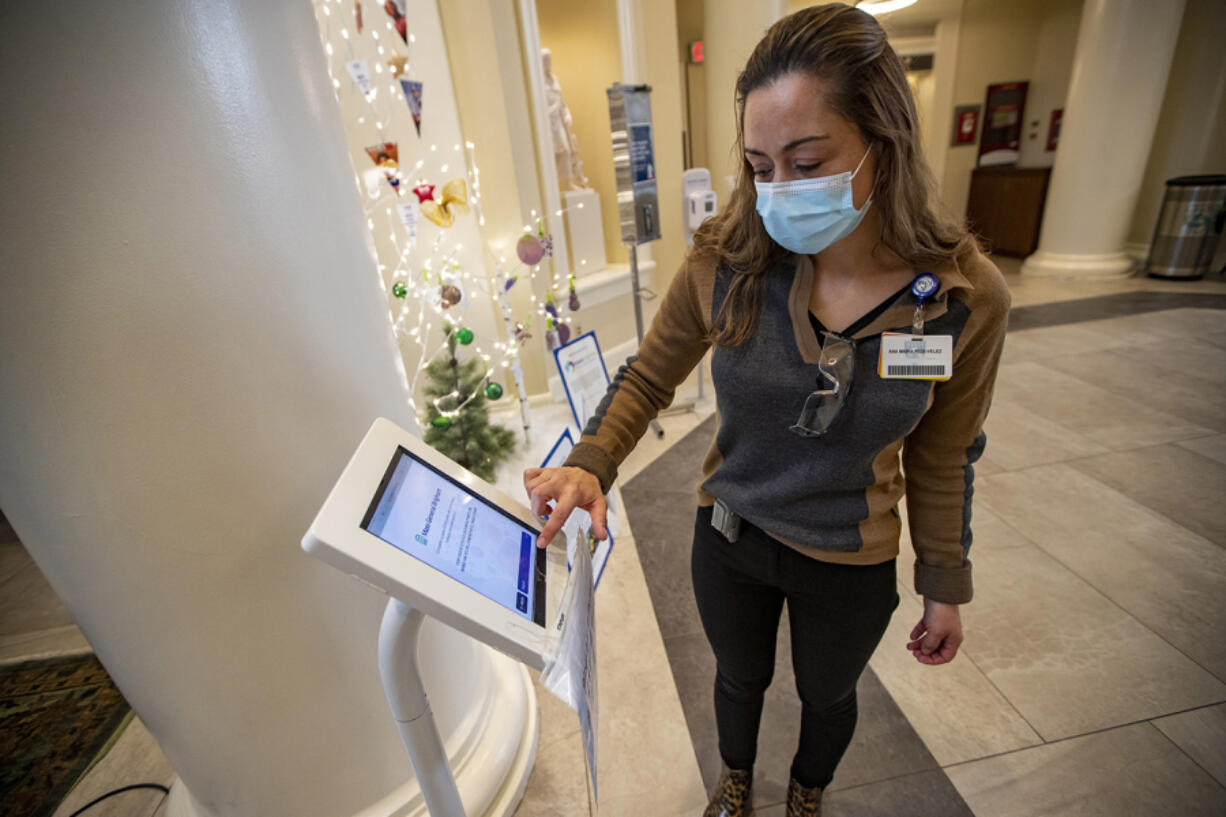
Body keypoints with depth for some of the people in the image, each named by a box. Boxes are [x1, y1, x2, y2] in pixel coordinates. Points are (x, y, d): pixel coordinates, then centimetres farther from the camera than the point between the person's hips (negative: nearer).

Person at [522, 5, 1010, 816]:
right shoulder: (726, 263, -22)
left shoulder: (967, 296, -20)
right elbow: (647, 377, -8)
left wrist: (946, 589, 3)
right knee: (741, 677, 29)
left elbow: (942, 459, -6)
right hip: (729, 538, 1)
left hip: (852, 567, 0)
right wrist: (589, 466, -25)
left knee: (826, 694, 29)